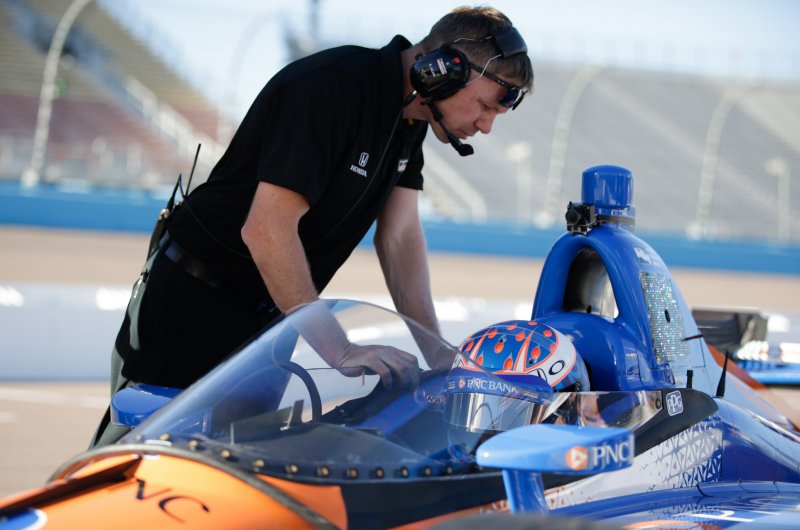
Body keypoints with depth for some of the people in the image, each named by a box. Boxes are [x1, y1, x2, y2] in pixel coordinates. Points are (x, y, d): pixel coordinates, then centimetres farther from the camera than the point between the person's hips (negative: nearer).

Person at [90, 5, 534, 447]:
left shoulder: (409, 115, 2)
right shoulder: (331, 87, -26)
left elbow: (400, 236, 1)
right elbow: (266, 229, -31)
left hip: (267, 311, 9)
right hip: (195, 301, -9)